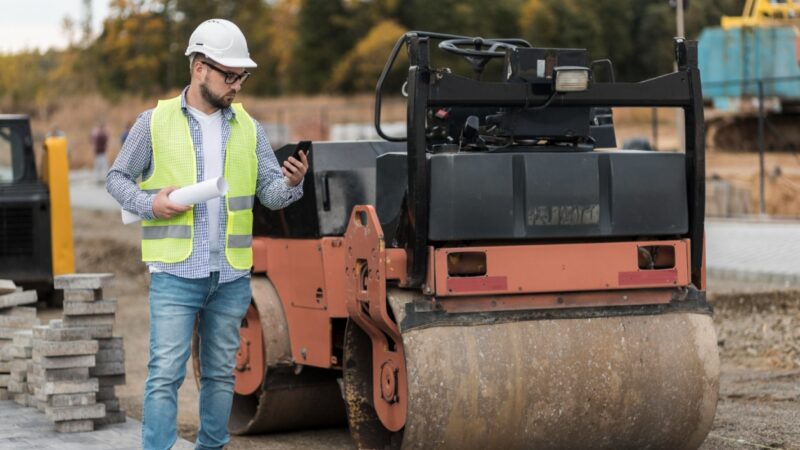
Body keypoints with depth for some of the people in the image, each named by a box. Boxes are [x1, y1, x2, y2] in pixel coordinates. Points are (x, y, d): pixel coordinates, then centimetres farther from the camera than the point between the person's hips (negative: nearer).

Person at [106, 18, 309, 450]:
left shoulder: (248, 128, 8)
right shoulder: (155, 122, 0)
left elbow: (271, 193, 4)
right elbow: (117, 177, 7)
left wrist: (292, 183, -19)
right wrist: (149, 204, -12)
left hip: (232, 274, 4)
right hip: (176, 272, -4)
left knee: (220, 372, 12)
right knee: (165, 373, -9)